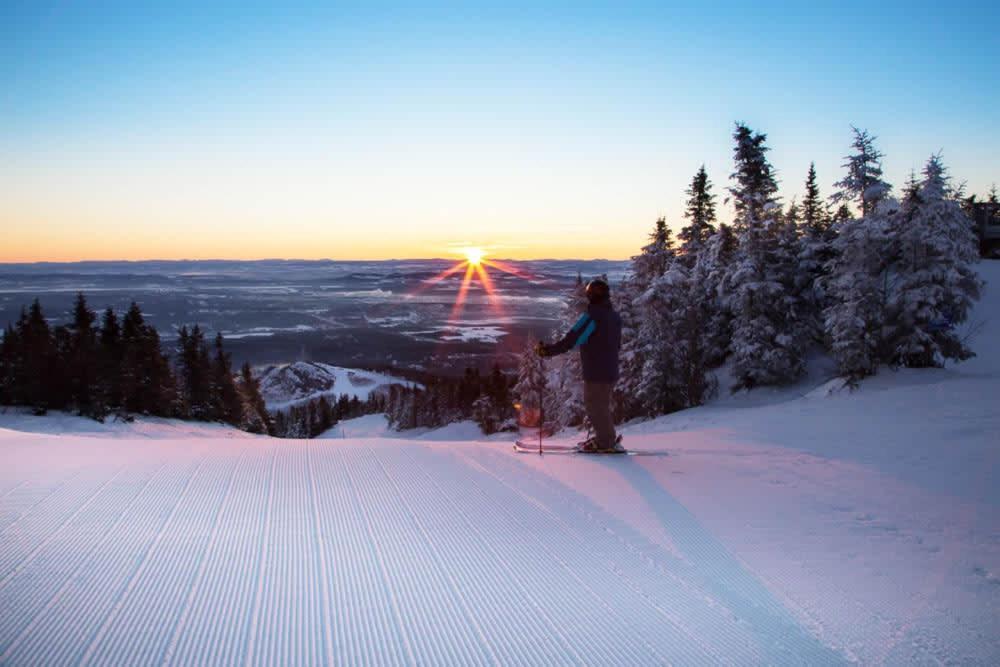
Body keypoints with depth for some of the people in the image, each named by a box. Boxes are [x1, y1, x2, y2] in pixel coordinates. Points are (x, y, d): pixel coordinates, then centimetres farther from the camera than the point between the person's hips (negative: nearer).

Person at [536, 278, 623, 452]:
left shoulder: (592, 317, -17)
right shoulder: (614, 316, 9)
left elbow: (571, 340, -24)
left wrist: (548, 350, -21)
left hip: (595, 372, -8)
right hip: (610, 371, 9)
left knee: (595, 406, 3)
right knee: (600, 404, 20)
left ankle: (605, 441, 9)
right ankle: (606, 438, 26)